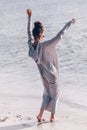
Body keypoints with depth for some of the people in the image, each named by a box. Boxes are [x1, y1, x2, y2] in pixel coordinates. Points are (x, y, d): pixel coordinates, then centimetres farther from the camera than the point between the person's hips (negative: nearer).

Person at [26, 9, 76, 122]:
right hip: (52, 74, -6)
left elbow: (29, 32, 4)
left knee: (47, 94, 23)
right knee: (54, 95, 14)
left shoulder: (31, 45, -11)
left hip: (43, 74, 6)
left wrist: (29, 17, 12)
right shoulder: (45, 46, -28)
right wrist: (69, 23, -21)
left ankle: (40, 114, 17)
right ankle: (52, 116, 23)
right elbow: (59, 36, -29)